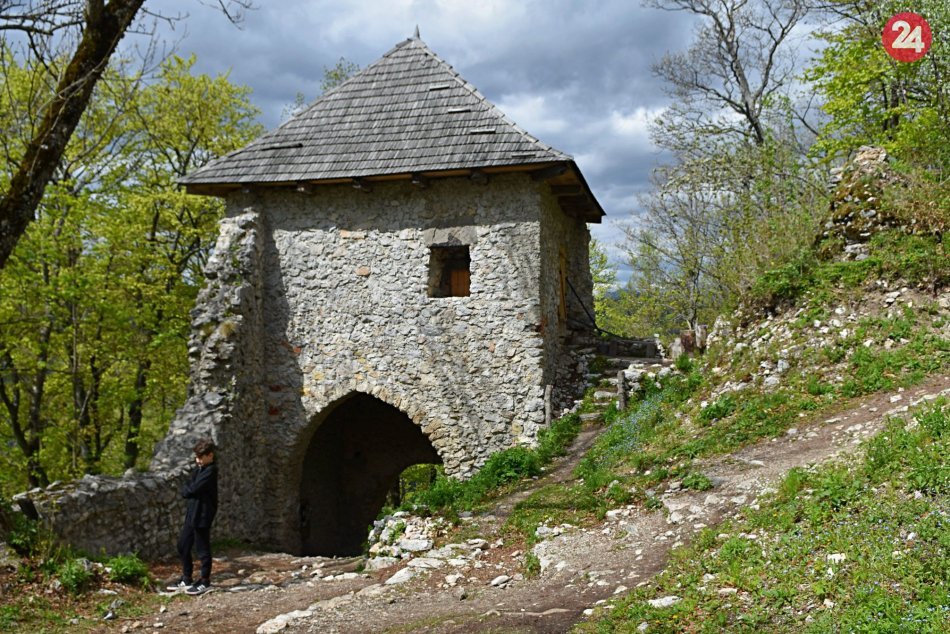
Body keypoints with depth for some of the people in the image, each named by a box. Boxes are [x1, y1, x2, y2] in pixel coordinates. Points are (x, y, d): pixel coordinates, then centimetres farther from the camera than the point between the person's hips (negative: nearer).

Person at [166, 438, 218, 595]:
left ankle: (205, 582, 11)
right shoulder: (198, 469, 13)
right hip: (191, 514, 9)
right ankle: (186, 579, 26)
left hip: (202, 516, -9)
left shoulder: (210, 471, -16)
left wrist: (187, 490, -3)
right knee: (183, 546, 14)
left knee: (202, 549, 1)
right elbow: (184, 491, 11)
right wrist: (188, 490, -9)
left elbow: (192, 489, -21)